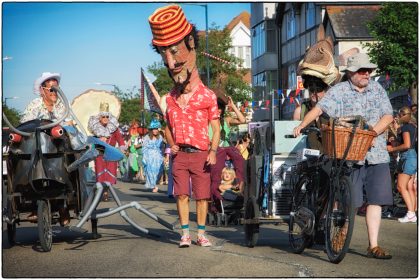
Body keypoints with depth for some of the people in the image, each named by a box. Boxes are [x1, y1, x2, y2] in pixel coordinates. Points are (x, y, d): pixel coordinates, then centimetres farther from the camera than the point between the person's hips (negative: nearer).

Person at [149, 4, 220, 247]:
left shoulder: (207, 95, -1)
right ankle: (186, 233, 4)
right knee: (182, 194, 0)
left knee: (202, 195, 1)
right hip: (180, 154, 3)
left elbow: (216, 127, -1)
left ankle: (201, 233, 10)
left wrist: (213, 151, -13)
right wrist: (172, 145, 3)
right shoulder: (171, 98, 11)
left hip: (201, 154, -3)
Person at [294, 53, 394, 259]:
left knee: (376, 200, 1)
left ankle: (373, 246, 6)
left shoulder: (377, 89, 13)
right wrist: (302, 125, -24)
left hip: (376, 154, 4)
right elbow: (319, 108, -9)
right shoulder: (339, 91, 2)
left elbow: (388, 116, 6)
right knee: (349, 203, -6)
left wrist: (372, 132, -11)